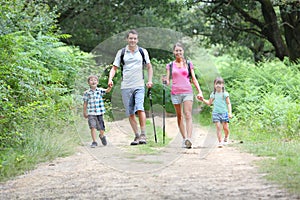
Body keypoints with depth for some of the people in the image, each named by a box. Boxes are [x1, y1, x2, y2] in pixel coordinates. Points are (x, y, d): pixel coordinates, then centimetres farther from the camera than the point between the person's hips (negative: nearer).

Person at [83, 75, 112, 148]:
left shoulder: (100, 90, 2)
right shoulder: (87, 93, 1)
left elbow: (107, 91, -16)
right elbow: (85, 103, 7)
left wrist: (110, 87, -38)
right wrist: (84, 113, 11)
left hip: (99, 112, 1)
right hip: (91, 113, -1)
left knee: (101, 128, 7)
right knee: (92, 127, -13)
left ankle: (102, 136, 39)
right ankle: (94, 142, -5)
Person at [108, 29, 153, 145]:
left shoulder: (143, 52, 8)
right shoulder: (121, 52, 8)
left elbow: (149, 67, 16)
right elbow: (114, 67, 10)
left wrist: (150, 80, 4)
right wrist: (110, 79, -7)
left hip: (139, 86, -2)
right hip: (125, 87, 2)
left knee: (140, 109, -19)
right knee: (130, 113, 1)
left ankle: (143, 135, -15)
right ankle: (137, 136, 9)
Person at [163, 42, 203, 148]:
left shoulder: (188, 64, 10)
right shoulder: (170, 65, 10)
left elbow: (194, 79, 11)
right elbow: (167, 80, 9)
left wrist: (199, 92, 2)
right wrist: (166, 81, -15)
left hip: (187, 92, -2)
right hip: (175, 93, 2)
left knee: (188, 115, -15)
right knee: (179, 116, 4)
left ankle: (189, 139, -28)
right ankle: (184, 138, 11)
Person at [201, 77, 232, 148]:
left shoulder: (225, 94, -1)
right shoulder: (213, 94, 8)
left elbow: (228, 104, -1)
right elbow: (209, 103, 19)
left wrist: (230, 112, -10)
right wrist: (203, 99, 5)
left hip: (224, 112, -2)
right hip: (216, 113, 2)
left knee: (225, 127, -1)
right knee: (218, 127, -8)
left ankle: (226, 137, 29)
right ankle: (220, 142, -6)